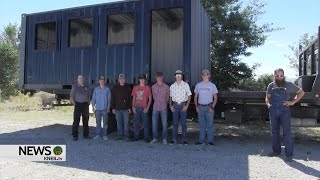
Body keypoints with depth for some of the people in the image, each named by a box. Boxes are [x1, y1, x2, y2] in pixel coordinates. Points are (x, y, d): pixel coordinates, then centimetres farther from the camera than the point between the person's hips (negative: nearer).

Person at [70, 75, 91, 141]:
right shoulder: (74, 86, 1)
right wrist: (75, 104, -9)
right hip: (78, 105, -3)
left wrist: (88, 103, 4)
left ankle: (86, 135, 15)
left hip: (85, 105, 3)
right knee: (76, 121, -4)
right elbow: (71, 97, -1)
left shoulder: (86, 87, 10)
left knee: (86, 120, 7)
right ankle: (75, 136, 3)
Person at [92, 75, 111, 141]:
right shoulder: (96, 89, 7)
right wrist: (93, 107, 2)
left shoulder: (107, 89, 1)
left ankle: (105, 135, 9)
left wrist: (108, 107, -4)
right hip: (98, 108, 2)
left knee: (105, 122, 2)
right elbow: (93, 98, 8)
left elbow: (109, 99, 1)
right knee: (98, 122, 7)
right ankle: (97, 134, 16)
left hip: (105, 108, -2)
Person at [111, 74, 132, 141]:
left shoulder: (128, 88, 4)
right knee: (119, 123, 7)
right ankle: (120, 135, 16)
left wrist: (129, 108, -3)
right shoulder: (115, 88, 7)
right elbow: (112, 99, 6)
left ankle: (126, 135, 6)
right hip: (117, 109, 1)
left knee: (126, 122, -1)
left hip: (126, 109, -1)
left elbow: (130, 98, 3)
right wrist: (113, 108, 0)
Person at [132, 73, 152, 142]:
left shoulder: (147, 88, 2)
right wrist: (133, 107, 3)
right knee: (136, 123, 8)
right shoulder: (135, 87, 11)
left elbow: (150, 99, 2)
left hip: (144, 108, -3)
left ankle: (146, 138, 5)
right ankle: (136, 136, 17)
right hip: (136, 108, 3)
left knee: (145, 123, -1)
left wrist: (147, 108, -7)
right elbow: (133, 98, 14)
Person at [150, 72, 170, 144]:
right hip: (155, 108, 2)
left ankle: (164, 139, 12)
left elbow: (167, 97, 10)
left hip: (163, 108, -2)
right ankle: (155, 138, 18)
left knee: (164, 124, 0)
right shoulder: (153, 87, 5)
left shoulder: (166, 87, -1)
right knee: (154, 124, 5)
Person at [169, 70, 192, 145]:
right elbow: (170, 97, 14)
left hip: (183, 105, -2)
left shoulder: (186, 85, 1)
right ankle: (174, 139, 12)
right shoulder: (172, 86, 8)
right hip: (175, 105, 2)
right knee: (175, 123, 5)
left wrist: (187, 106, -7)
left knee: (183, 123, 1)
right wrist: (170, 105, 2)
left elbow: (189, 96, 2)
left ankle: (184, 139, 8)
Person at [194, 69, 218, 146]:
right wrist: (196, 106, 1)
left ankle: (210, 141, 7)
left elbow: (215, 98, 2)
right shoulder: (198, 85, 9)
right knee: (202, 125, 7)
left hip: (209, 107, -2)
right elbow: (195, 96, 12)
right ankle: (201, 140, 13)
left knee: (210, 124, -1)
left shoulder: (212, 85, 3)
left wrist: (212, 107, -8)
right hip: (200, 107, 2)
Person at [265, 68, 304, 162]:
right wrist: (268, 104, -4)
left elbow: (301, 92, 10)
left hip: (285, 110, -3)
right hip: (273, 111, 3)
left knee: (287, 132, -5)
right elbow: (267, 98, 16)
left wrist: (293, 102, 0)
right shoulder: (271, 86, 8)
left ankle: (289, 154, 0)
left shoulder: (289, 85, 2)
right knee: (274, 131, 11)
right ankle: (276, 151, 24)